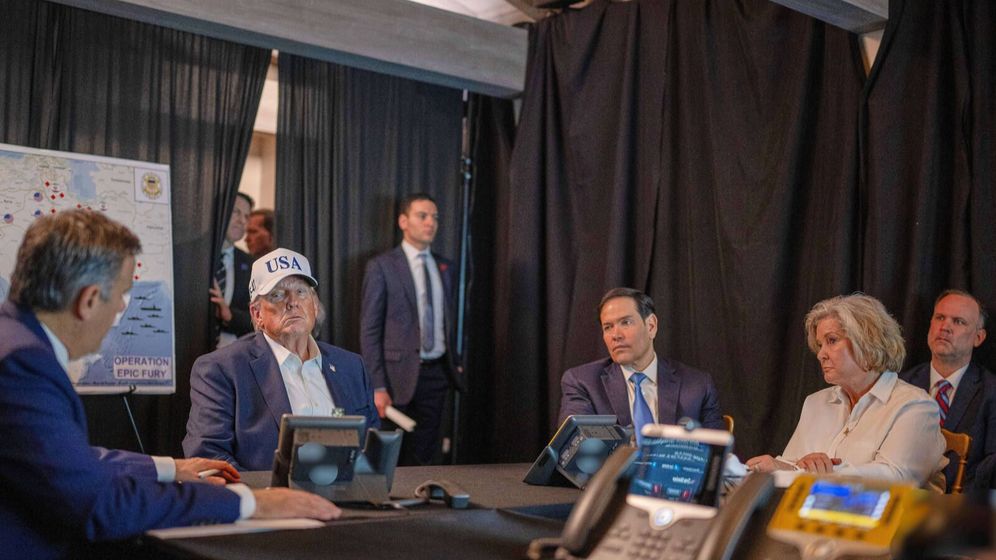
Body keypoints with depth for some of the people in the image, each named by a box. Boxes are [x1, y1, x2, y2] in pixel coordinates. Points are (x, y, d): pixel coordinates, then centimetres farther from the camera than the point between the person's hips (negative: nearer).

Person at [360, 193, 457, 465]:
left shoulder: (445, 268, 11)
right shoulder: (382, 266, -4)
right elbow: (369, 330, -7)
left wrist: (455, 364, 5)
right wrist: (377, 387, -13)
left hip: (437, 373, 4)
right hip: (400, 375, -4)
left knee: (424, 457, 8)